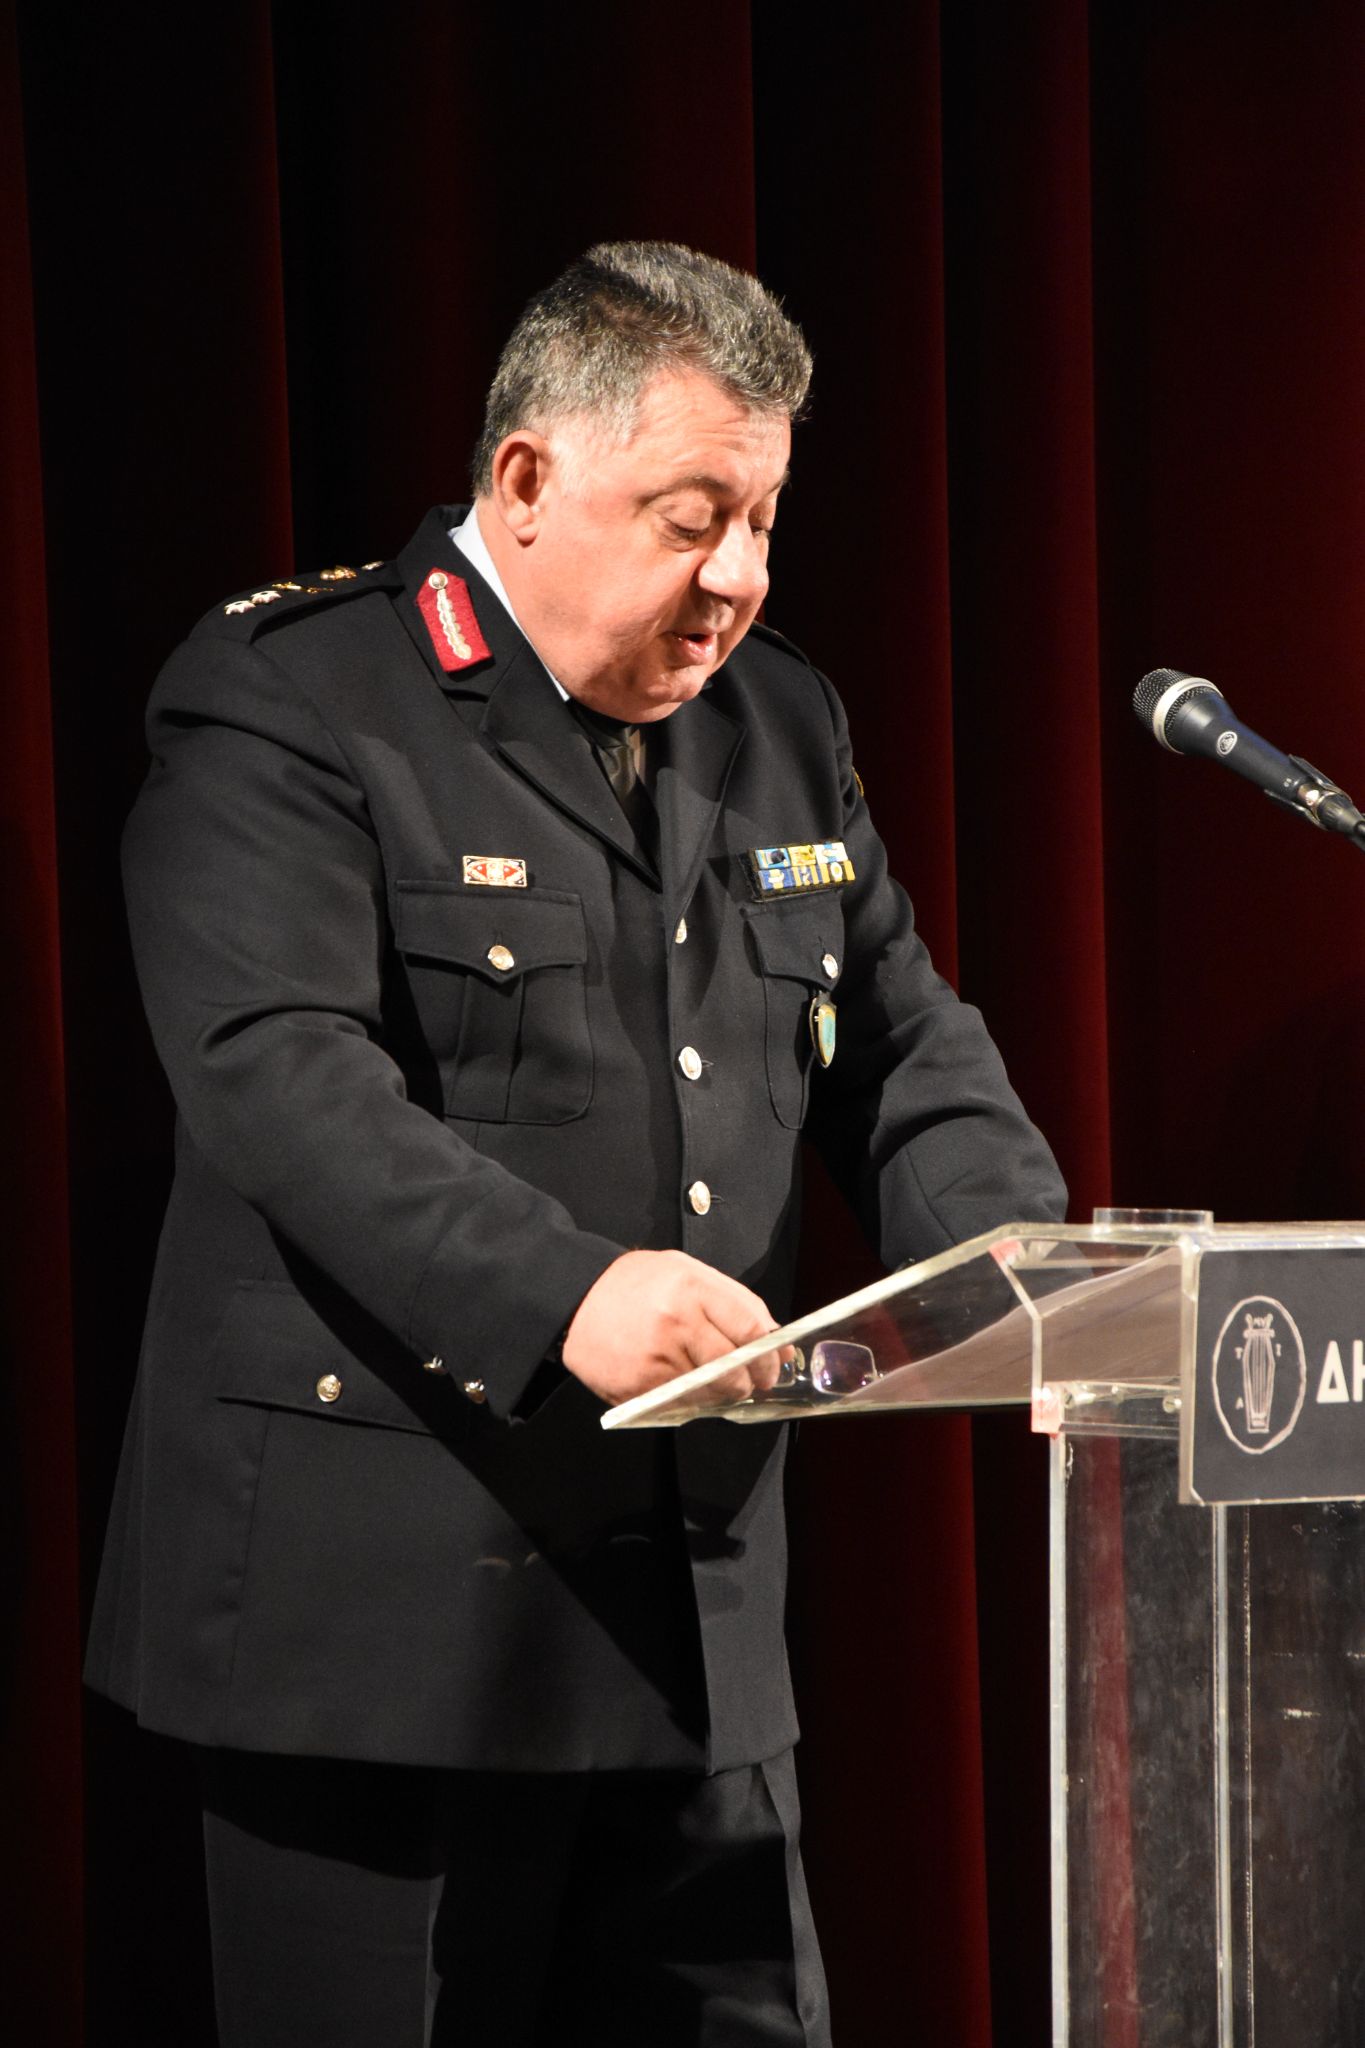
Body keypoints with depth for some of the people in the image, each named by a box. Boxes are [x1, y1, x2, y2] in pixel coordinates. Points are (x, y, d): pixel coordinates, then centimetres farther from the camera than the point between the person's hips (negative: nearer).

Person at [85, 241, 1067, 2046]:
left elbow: (903, 1055, 15)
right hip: (379, 1611, -6)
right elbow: (278, 1076, -21)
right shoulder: (286, 706, -8)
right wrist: (562, 1295, -34)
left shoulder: (782, 727, 15)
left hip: (697, 1617, 7)